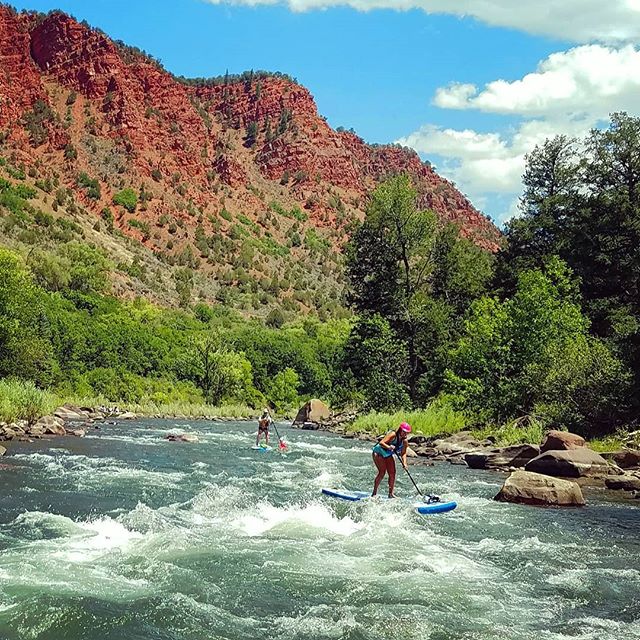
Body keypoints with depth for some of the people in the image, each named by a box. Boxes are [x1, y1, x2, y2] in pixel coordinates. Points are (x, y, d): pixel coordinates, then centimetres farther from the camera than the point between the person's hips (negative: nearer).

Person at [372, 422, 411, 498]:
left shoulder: (404, 441, -5)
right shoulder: (393, 435, -26)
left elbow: (403, 453, -4)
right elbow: (381, 443, -32)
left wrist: (404, 463, -21)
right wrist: (389, 447, -48)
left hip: (388, 456, 7)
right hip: (379, 453, -7)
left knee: (392, 473, 0)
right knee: (382, 472, -16)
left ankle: (391, 493, 9)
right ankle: (374, 492, -8)